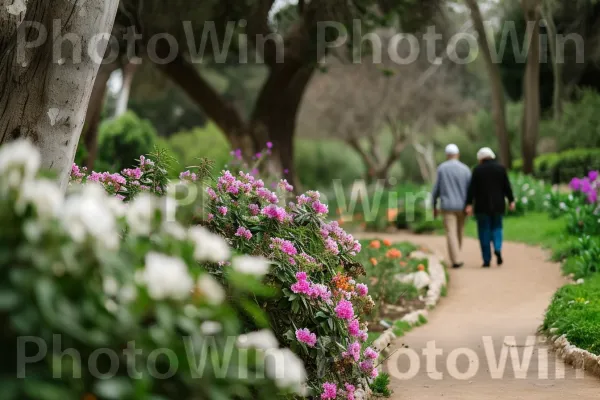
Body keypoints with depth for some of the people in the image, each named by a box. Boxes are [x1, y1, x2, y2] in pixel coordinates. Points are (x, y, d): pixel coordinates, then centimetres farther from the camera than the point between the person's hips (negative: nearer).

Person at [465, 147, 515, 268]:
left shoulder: (477, 170, -4)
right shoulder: (501, 168, 1)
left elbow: (472, 188, -7)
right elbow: (507, 186, 0)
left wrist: (469, 204, -7)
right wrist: (511, 200, 8)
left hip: (482, 206, -2)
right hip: (498, 205, 2)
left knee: (484, 232, 4)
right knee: (496, 227, 16)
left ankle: (487, 260, 2)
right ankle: (498, 248, -11)